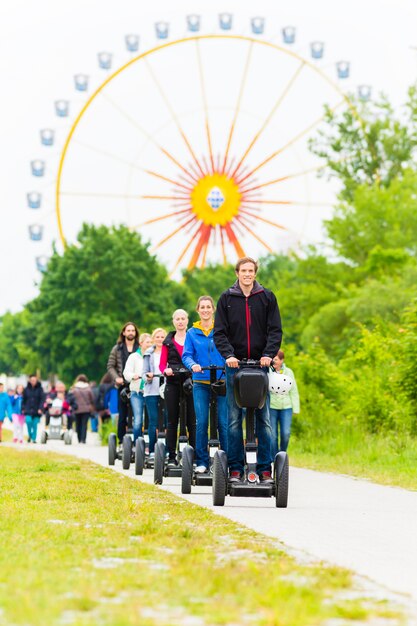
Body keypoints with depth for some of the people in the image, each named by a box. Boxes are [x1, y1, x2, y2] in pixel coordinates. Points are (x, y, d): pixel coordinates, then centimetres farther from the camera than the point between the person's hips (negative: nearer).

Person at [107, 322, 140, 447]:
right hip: (123, 385, 1)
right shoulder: (117, 349, 11)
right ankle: (121, 441, 5)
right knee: (122, 415, 2)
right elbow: (110, 366, 11)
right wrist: (116, 378, -5)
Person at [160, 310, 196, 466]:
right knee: (172, 421, 2)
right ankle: (172, 457, 5)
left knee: (192, 421, -6)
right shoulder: (168, 341, 14)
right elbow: (162, 364, 11)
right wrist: (166, 370, -11)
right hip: (173, 384, 2)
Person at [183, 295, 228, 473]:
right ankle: (202, 461, 3)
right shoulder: (192, 333, 10)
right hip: (200, 383, 1)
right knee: (201, 423, -4)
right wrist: (193, 365, -17)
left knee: (223, 422, -5)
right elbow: (186, 356, 4)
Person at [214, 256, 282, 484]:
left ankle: (265, 469, 2)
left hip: (260, 364, 0)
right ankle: (235, 468, 3)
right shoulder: (227, 298, 7)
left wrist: (269, 354, -12)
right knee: (234, 419, 0)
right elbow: (220, 332, 3)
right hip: (234, 364, 0)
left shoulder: (267, 297, 7)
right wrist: (228, 354, -13)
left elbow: (275, 330, 4)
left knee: (263, 418, -1)